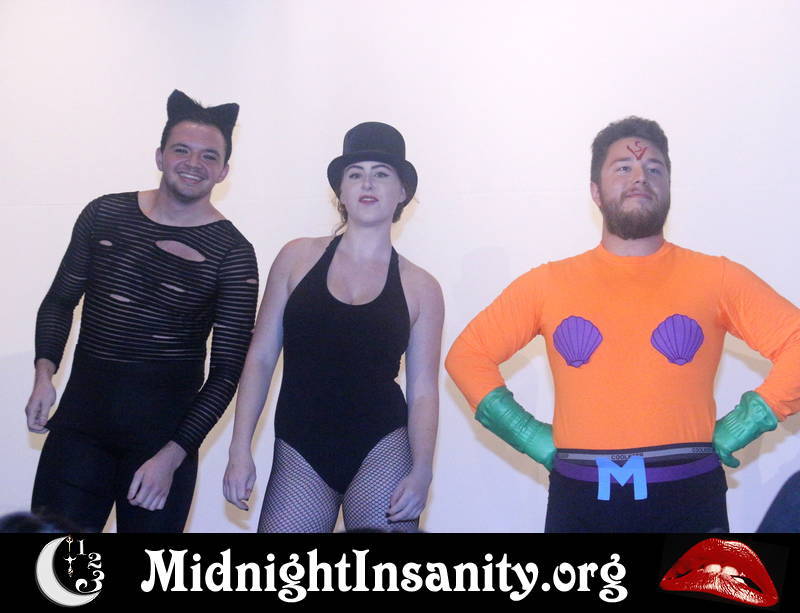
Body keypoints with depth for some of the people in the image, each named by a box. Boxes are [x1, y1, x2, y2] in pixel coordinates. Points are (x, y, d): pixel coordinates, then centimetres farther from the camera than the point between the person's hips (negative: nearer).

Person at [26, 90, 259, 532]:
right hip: (80, 420, 2)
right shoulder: (104, 215, 2)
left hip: (166, 432, -2)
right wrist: (44, 371, -3)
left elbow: (227, 370, -6)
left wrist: (173, 455, -13)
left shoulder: (232, 254, -6)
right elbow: (61, 300, 14)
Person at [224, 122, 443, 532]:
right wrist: (240, 450, 0)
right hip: (300, 452, 1)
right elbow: (260, 358, 5)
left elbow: (423, 390, 2)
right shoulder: (298, 258, 5)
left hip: (382, 449, 0)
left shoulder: (420, 289, 4)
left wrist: (421, 470, -11)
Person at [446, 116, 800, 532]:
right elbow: (468, 354, 8)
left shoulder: (716, 279, 4)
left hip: (689, 499, 0)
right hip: (579, 499, 1)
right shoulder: (548, 284, 6)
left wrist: (738, 429, -4)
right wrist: (532, 438, 0)